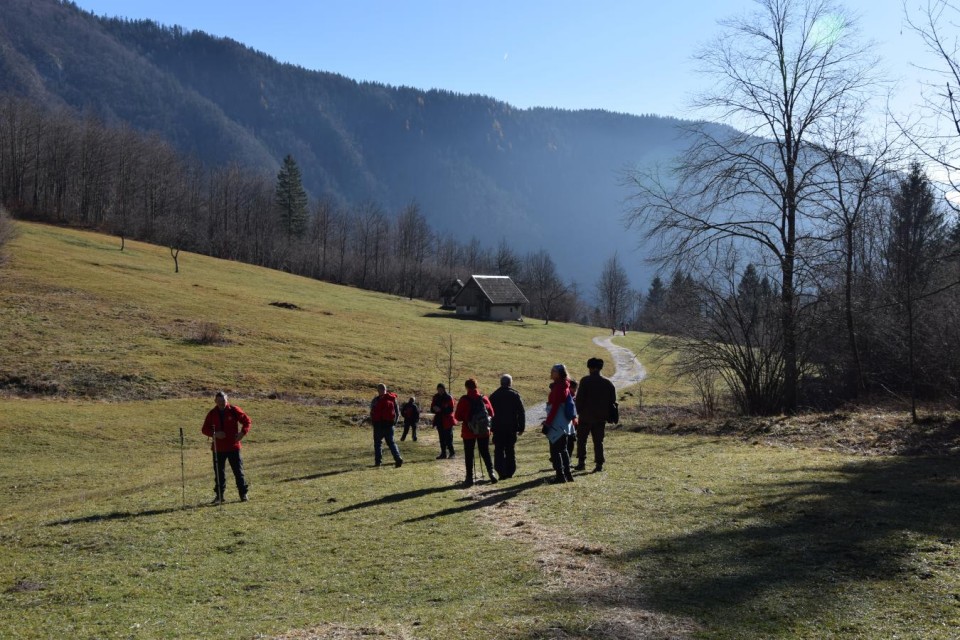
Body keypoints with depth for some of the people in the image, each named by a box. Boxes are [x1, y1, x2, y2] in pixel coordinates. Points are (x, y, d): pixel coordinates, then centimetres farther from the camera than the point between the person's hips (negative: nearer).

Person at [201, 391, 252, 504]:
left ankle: (244, 493, 11)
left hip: (233, 447, -2)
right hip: (218, 448, 2)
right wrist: (214, 434, -13)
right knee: (218, 472, 5)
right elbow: (204, 429, 6)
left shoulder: (234, 410, -2)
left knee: (238, 471, 2)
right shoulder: (212, 413, 4)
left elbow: (247, 421, 5)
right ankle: (219, 495, 15)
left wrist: (242, 433, -9)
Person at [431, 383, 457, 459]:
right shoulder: (436, 397, 8)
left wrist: (441, 409, -25)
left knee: (448, 437, -5)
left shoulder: (449, 397, -8)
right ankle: (443, 453, 14)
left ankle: (451, 452, 4)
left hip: (447, 421, -5)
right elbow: (432, 408, 10)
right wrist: (434, 409, -14)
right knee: (442, 438, 9)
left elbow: (451, 409, -15)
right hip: (439, 420, 5)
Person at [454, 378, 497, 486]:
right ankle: (491, 472, 0)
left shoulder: (464, 400, -11)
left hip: (469, 432, -3)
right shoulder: (484, 398, -1)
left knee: (469, 455, 5)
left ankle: (469, 478, 3)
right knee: (485, 453, 14)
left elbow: (458, 416, -9)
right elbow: (491, 414, 3)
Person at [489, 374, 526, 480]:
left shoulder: (494, 396, 3)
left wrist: (491, 427, 9)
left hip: (498, 428, 0)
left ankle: (501, 472, -8)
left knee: (499, 451, 1)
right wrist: (521, 427, 3)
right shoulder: (515, 395, 1)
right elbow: (521, 412, -2)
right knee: (510, 450, 10)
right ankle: (510, 472, 10)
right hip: (512, 428, 0)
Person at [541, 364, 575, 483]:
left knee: (555, 450, -3)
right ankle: (567, 475, 21)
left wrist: (547, 424, -17)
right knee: (563, 450, 16)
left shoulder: (558, 387, -17)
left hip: (557, 424, -9)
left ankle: (560, 476, -2)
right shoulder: (565, 386, 11)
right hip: (564, 424, 9)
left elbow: (554, 407, -19)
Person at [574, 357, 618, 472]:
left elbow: (579, 398, -12)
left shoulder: (585, 381, -10)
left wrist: (579, 411, 0)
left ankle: (581, 462, 5)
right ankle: (599, 464, 5)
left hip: (586, 416, -4)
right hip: (601, 418, 4)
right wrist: (607, 414, 14)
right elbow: (613, 400, 7)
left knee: (581, 439, 9)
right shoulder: (608, 383, 4)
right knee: (598, 441, 9)